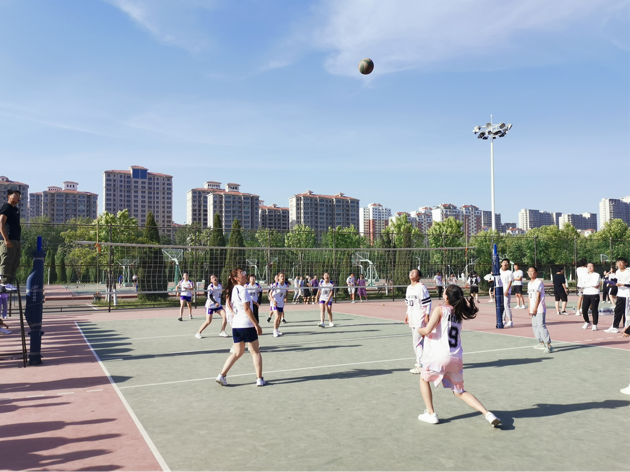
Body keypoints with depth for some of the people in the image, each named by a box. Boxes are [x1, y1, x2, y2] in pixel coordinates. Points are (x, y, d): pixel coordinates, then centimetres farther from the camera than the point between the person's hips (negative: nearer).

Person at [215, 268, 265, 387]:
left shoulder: (232, 290, 8)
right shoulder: (242, 290, -15)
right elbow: (247, 309, -18)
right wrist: (257, 325, -15)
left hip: (235, 325, 7)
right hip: (247, 325, -7)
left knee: (237, 352, 16)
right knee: (255, 352, 6)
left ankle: (222, 375, 9)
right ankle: (259, 379, 11)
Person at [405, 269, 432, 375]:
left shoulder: (421, 287, -11)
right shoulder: (409, 288, 14)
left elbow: (428, 302, -12)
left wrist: (427, 315, -15)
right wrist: (407, 314, 20)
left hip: (420, 319, -8)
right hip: (412, 318, 8)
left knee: (417, 342, -10)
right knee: (415, 341, 14)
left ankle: (421, 365, -5)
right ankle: (419, 361, 26)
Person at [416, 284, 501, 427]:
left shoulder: (440, 309, -7)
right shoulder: (459, 313, 12)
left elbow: (427, 330, -13)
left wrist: (419, 330, 6)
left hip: (439, 356, -6)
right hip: (456, 358, 6)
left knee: (424, 379, 22)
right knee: (459, 391, 18)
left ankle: (430, 414, 17)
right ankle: (487, 414, 1)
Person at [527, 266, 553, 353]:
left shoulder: (539, 282, -10)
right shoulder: (529, 283, 16)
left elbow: (538, 296, -14)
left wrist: (535, 308, -17)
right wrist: (530, 308, 14)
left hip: (540, 308, -9)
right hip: (533, 308, 9)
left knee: (541, 325, -14)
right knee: (535, 325, 12)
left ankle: (548, 345, -13)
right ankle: (541, 343, 23)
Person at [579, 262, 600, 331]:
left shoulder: (597, 275, 3)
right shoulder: (584, 276, 15)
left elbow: (596, 284, -13)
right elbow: (583, 285, -1)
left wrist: (587, 284, -8)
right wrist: (592, 285, -8)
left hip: (595, 294, -3)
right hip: (586, 294, 3)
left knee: (594, 310, -2)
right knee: (584, 310, 0)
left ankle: (595, 325, 7)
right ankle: (587, 322, 23)